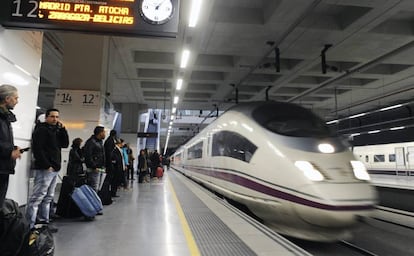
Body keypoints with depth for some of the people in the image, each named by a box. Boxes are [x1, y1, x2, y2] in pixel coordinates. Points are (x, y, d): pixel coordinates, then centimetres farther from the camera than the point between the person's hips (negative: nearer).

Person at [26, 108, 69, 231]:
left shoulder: (56, 130, 19)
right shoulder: (41, 130, -6)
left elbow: (65, 144, 13)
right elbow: (37, 149, -15)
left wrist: (63, 129, 3)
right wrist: (47, 165, -19)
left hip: (54, 169, 9)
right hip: (45, 169, -9)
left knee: (48, 197, 12)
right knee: (38, 197, -8)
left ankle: (44, 221, 19)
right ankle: (30, 225, -5)